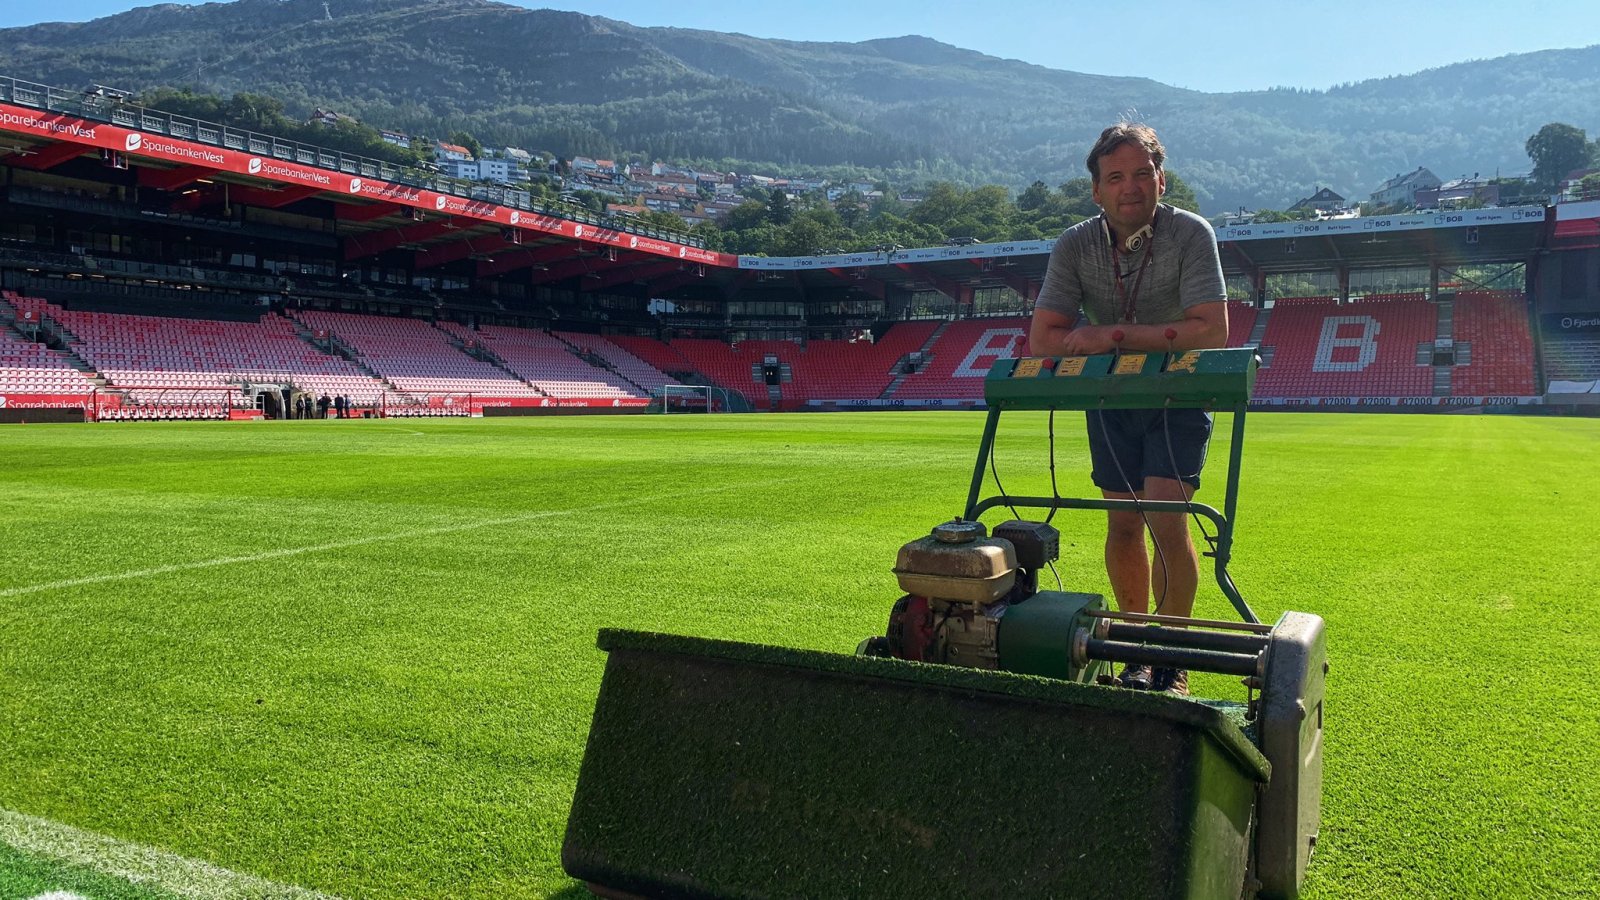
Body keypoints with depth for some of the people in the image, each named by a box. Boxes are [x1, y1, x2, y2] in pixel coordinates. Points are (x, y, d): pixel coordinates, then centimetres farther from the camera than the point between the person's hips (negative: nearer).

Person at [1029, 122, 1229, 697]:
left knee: (1166, 520, -16)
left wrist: (1115, 336, -27)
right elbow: (1043, 340, -16)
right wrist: (1156, 340, -25)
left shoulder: (1190, 234, -17)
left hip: (1177, 396, -3)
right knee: (1123, 523, 4)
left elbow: (1212, 330, -26)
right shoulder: (1075, 246, -10)